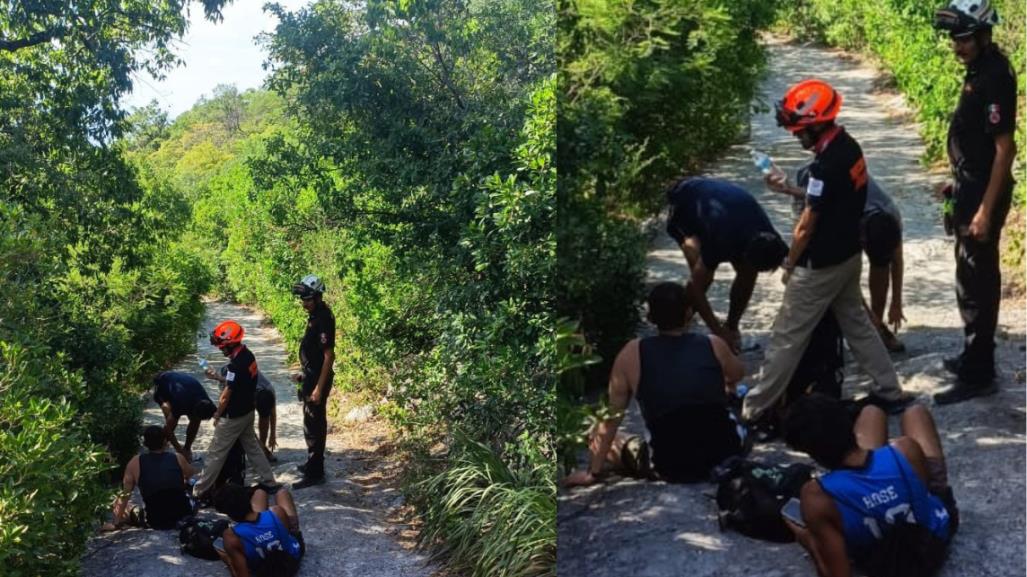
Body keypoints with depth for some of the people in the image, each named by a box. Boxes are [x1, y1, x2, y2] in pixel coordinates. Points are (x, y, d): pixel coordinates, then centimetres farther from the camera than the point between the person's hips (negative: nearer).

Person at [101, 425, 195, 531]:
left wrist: (116, 523, 8)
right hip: (185, 515, 1)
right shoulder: (178, 458, 1)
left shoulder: (135, 463, -3)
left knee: (117, 504, 19)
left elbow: (124, 496, 0)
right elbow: (190, 474, 22)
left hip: (156, 522, -1)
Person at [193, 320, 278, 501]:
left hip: (234, 416, -9)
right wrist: (218, 377, 10)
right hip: (247, 411, 9)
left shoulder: (236, 364, -27)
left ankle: (200, 491, 10)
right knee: (252, 446, 19)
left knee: (216, 454, 2)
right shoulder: (248, 355, 1)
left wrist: (217, 415, -6)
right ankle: (269, 482, 24)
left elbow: (226, 395, -19)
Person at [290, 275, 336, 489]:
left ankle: (315, 473, 4)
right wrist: (305, 374, 21)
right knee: (314, 422, 20)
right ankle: (314, 463, 33)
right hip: (312, 377, 10)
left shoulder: (324, 320, -22)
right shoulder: (315, 315, 8)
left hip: (318, 380, -10)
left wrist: (319, 388, -23)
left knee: (313, 425, -3)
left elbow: (329, 356, -23)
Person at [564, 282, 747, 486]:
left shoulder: (632, 353, -2)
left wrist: (593, 471, 12)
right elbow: (737, 375, 26)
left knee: (598, 440, 20)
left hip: (673, 468, -3)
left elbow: (611, 418, 2)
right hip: (727, 452, 3)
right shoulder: (714, 345, 3)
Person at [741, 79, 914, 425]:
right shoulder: (850, 147, 1)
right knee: (856, 323, 21)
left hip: (821, 265, -9)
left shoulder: (826, 164, -27)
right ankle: (890, 392, 28)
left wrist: (789, 265, -6)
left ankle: (756, 408, 11)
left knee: (787, 337, 1)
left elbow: (807, 226, -18)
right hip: (849, 254, 9)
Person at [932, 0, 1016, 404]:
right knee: (977, 277, 18)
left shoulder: (995, 78, -21)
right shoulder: (980, 68, 9)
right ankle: (977, 357, 31)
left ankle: (977, 375, 6)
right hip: (972, 188, 10)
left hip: (984, 193, -10)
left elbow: (1004, 149, -23)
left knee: (974, 282, -3)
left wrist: (985, 210, -24)